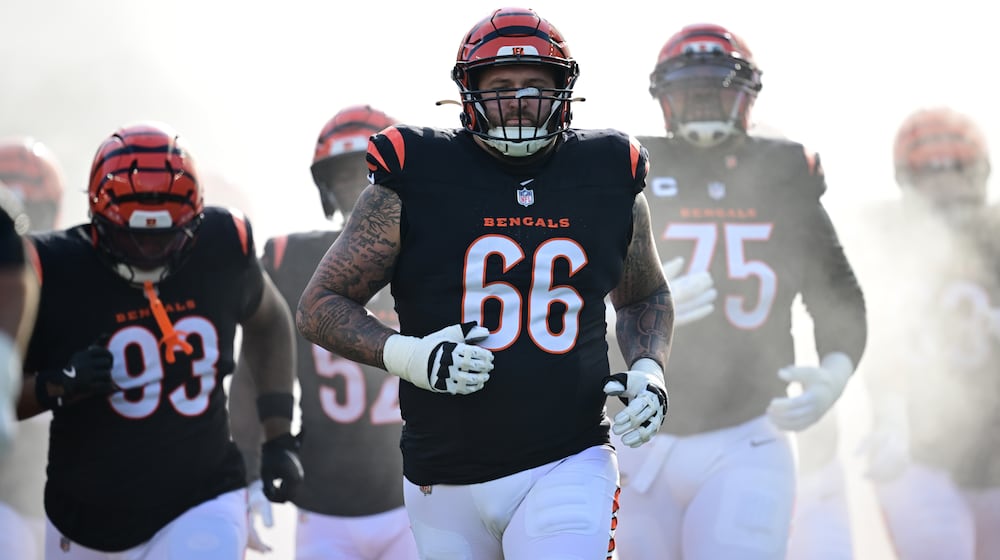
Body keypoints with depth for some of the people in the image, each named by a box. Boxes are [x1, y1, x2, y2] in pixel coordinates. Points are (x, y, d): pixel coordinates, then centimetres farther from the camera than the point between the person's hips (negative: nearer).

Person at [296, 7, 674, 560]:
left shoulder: (607, 178, 5)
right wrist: (409, 356, -16)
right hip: (446, 483, 0)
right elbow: (319, 308, 0)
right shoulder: (414, 179, -4)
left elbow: (644, 297, 23)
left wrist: (647, 369, 3)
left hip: (566, 468, 0)